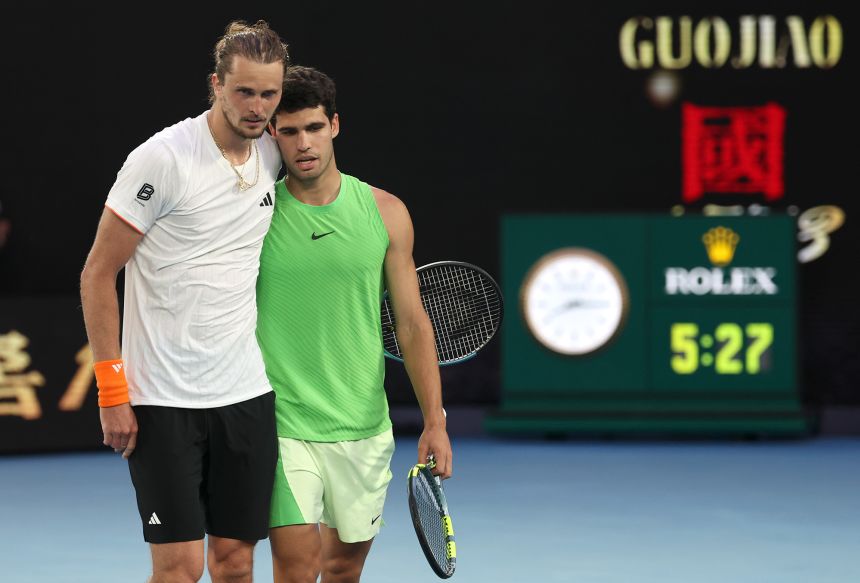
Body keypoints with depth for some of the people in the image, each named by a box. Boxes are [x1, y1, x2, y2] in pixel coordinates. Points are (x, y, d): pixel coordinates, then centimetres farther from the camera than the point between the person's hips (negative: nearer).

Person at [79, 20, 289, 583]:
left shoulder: (272, 155, 7)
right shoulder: (162, 159, -12)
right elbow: (98, 275, -8)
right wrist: (112, 390, -12)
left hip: (246, 391, 6)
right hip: (162, 399, -5)